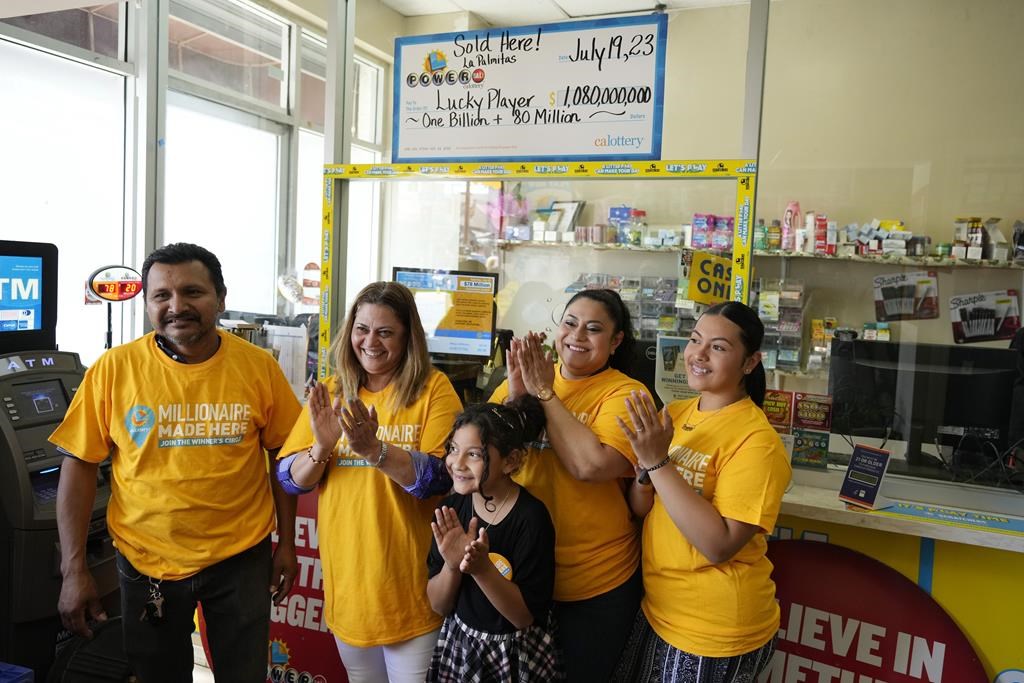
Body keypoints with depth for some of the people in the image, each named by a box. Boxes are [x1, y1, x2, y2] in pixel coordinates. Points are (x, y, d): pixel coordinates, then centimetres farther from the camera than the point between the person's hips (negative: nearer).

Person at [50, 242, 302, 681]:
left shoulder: (258, 366, -8)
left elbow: (283, 456, 1)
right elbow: (79, 465, -5)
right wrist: (74, 569, -7)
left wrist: (287, 543, 3)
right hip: (146, 561, 0)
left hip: (241, 558, 0)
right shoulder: (114, 369, -9)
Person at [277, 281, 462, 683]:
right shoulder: (331, 393, 3)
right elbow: (291, 481, 1)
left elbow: (441, 478, -18)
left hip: (411, 582, -4)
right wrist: (322, 447, -19)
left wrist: (373, 449, -30)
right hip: (346, 578, 4)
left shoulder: (433, 388, -9)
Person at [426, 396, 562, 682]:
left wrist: (482, 568, -30)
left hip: (516, 655, -4)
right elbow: (438, 606, -4)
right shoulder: (451, 507, -8)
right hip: (459, 645, 4)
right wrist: (452, 564, -23)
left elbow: (525, 616, -18)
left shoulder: (531, 517, -21)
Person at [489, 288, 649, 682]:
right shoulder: (524, 376, 2)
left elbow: (592, 465, -27)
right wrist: (515, 395, -18)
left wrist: (545, 393, -21)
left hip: (594, 583, -4)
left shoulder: (625, 393, -12)